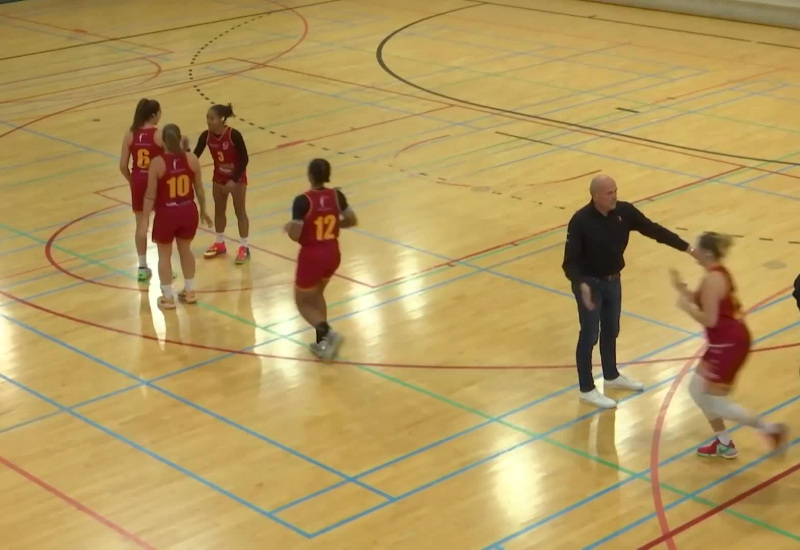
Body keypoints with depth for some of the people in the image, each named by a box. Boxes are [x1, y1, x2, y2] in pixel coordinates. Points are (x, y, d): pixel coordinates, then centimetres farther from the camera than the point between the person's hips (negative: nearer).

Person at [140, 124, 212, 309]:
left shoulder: (157, 163, -16)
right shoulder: (192, 159, -7)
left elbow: (150, 196, -13)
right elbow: (199, 189, 3)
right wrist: (203, 211, 18)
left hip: (166, 214, -3)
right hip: (188, 211, 3)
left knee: (164, 255, 14)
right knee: (185, 250, 24)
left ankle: (168, 297, 21)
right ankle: (190, 291, 33)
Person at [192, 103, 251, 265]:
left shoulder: (234, 135, -28)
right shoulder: (206, 136, -16)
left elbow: (244, 159, -22)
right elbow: (195, 156, -8)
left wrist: (234, 180, -25)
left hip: (237, 178, -5)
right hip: (219, 177, 5)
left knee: (240, 212, 5)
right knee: (219, 210, 16)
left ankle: (244, 248, 15)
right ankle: (220, 244, 33)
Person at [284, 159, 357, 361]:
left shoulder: (303, 201, -20)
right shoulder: (336, 196, -5)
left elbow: (295, 235, -21)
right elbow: (352, 220, 4)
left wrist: (289, 227, 1)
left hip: (311, 257, -6)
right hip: (332, 255, 6)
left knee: (303, 302, 14)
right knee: (316, 295, 28)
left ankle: (328, 333, -9)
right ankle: (322, 343, 27)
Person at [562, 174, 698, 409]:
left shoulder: (624, 211, -10)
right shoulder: (580, 221, -25)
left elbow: (652, 229, -5)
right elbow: (570, 261, -24)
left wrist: (686, 247, -7)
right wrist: (581, 284, -41)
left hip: (613, 281, 6)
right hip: (590, 283, -6)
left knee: (611, 331, 22)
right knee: (589, 336, 4)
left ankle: (611, 376, 43)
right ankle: (587, 389, 17)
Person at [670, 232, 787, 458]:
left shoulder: (711, 280, -22)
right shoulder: (720, 273, 9)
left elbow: (709, 319, -23)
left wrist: (685, 305, -10)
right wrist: (684, 290, 8)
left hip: (728, 344, -10)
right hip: (731, 341, 10)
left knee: (715, 403, -1)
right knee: (697, 389, 17)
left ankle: (770, 428, 7)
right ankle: (724, 444, 26)